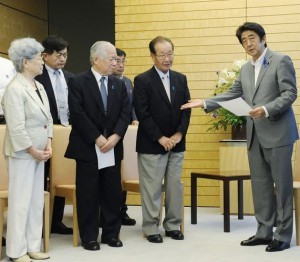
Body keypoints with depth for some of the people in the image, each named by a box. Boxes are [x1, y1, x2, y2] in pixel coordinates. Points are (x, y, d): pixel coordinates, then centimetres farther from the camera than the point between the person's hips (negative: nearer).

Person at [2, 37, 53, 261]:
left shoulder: (39, 86, 10)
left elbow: (47, 118, 14)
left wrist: (48, 144, 2)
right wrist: (33, 151, -15)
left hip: (39, 153, 8)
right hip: (22, 153, -8)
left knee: (37, 201, 12)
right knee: (20, 201, 1)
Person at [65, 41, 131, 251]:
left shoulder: (119, 84, 11)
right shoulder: (78, 82, -5)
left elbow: (125, 113, 4)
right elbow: (78, 114, -13)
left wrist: (115, 136, -11)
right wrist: (98, 138, -15)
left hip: (113, 147, 5)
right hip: (88, 147, -4)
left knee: (113, 193, 8)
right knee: (88, 194, 2)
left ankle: (112, 234, 19)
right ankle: (89, 237, 12)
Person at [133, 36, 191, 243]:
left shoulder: (181, 79, 10)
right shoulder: (142, 80, -6)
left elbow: (186, 110, 8)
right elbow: (142, 114, -11)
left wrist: (179, 134, -6)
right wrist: (160, 138, -14)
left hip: (176, 143, 5)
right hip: (151, 145, -5)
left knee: (175, 186, 9)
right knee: (152, 188, 1)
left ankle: (173, 225, 20)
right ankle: (151, 228, 11)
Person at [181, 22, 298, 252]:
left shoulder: (281, 61, -6)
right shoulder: (246, 69, 15)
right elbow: (232, 94, 15)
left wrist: (266, 109, -24)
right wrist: (205, 103, 6)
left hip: (278, 133, -7)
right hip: (255, 135, 7)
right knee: (260, 185, 9)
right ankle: (264, 232, 17)